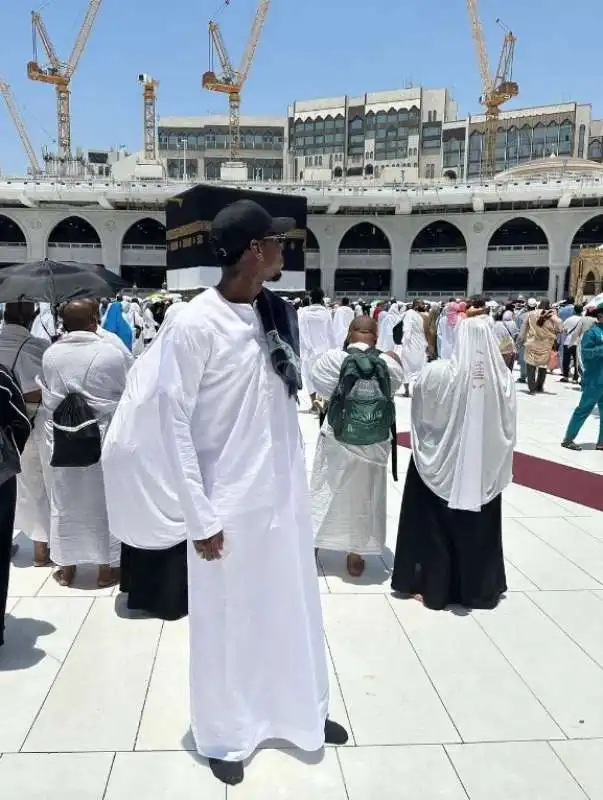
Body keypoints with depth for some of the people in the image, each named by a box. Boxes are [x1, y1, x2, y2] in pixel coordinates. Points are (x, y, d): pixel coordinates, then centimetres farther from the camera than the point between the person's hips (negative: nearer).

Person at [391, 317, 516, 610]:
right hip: (485, 469, 3)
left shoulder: (438, 373, -17)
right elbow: (508, 427, 0)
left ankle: (433, 587, 22)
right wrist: (498, 466, 11)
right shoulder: (503, 377, -10)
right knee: (479, 528, 18)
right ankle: (480, 589, 30)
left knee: (436, 526, 13)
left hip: (442, 466, -3)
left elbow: (420, 416, -5)